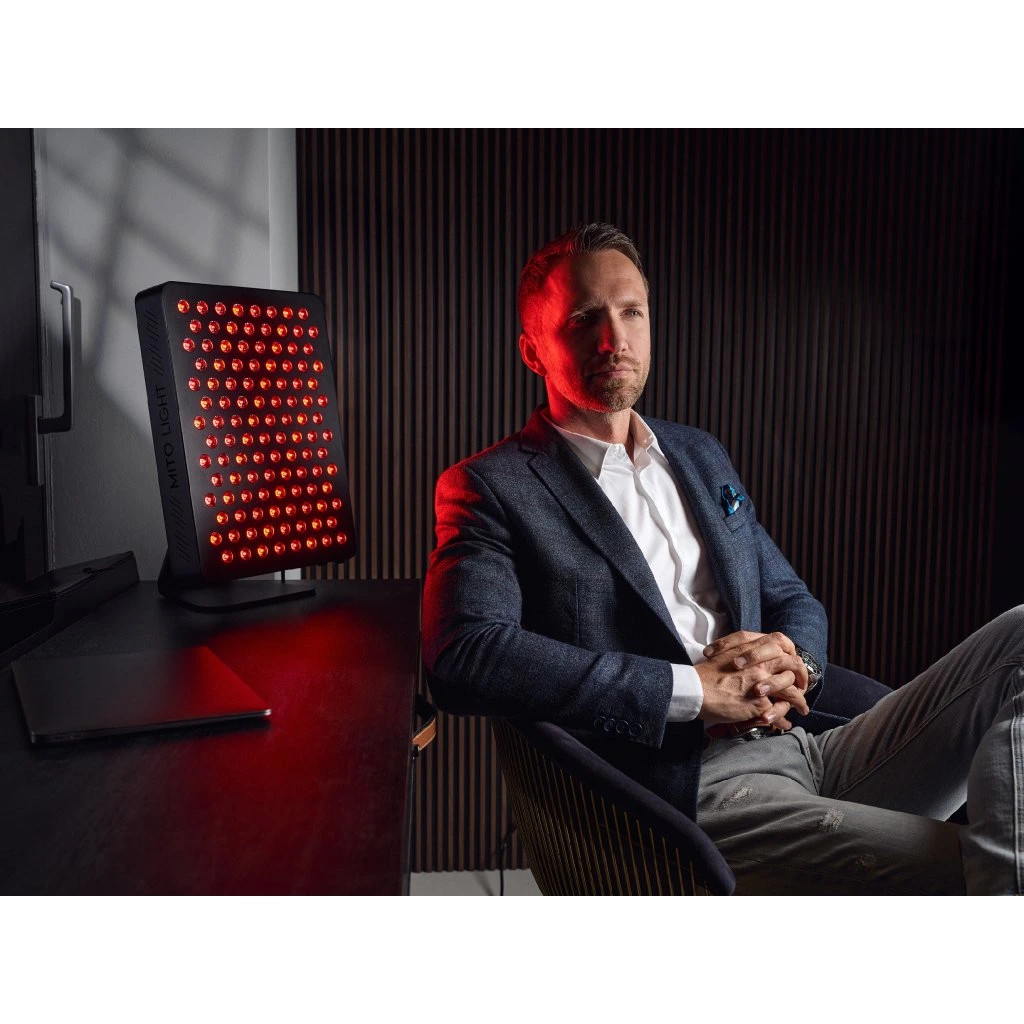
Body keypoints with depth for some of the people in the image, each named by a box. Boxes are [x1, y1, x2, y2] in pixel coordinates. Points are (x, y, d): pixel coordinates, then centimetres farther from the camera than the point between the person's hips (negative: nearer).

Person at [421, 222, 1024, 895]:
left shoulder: (701, 455, 19)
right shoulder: (490, 487, -1)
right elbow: (465, 659, -18)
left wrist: (788, 661, -3)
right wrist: (695, 687, -17)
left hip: (801, 748, 8)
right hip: (689, 793, -7)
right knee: (951, 870, -28)